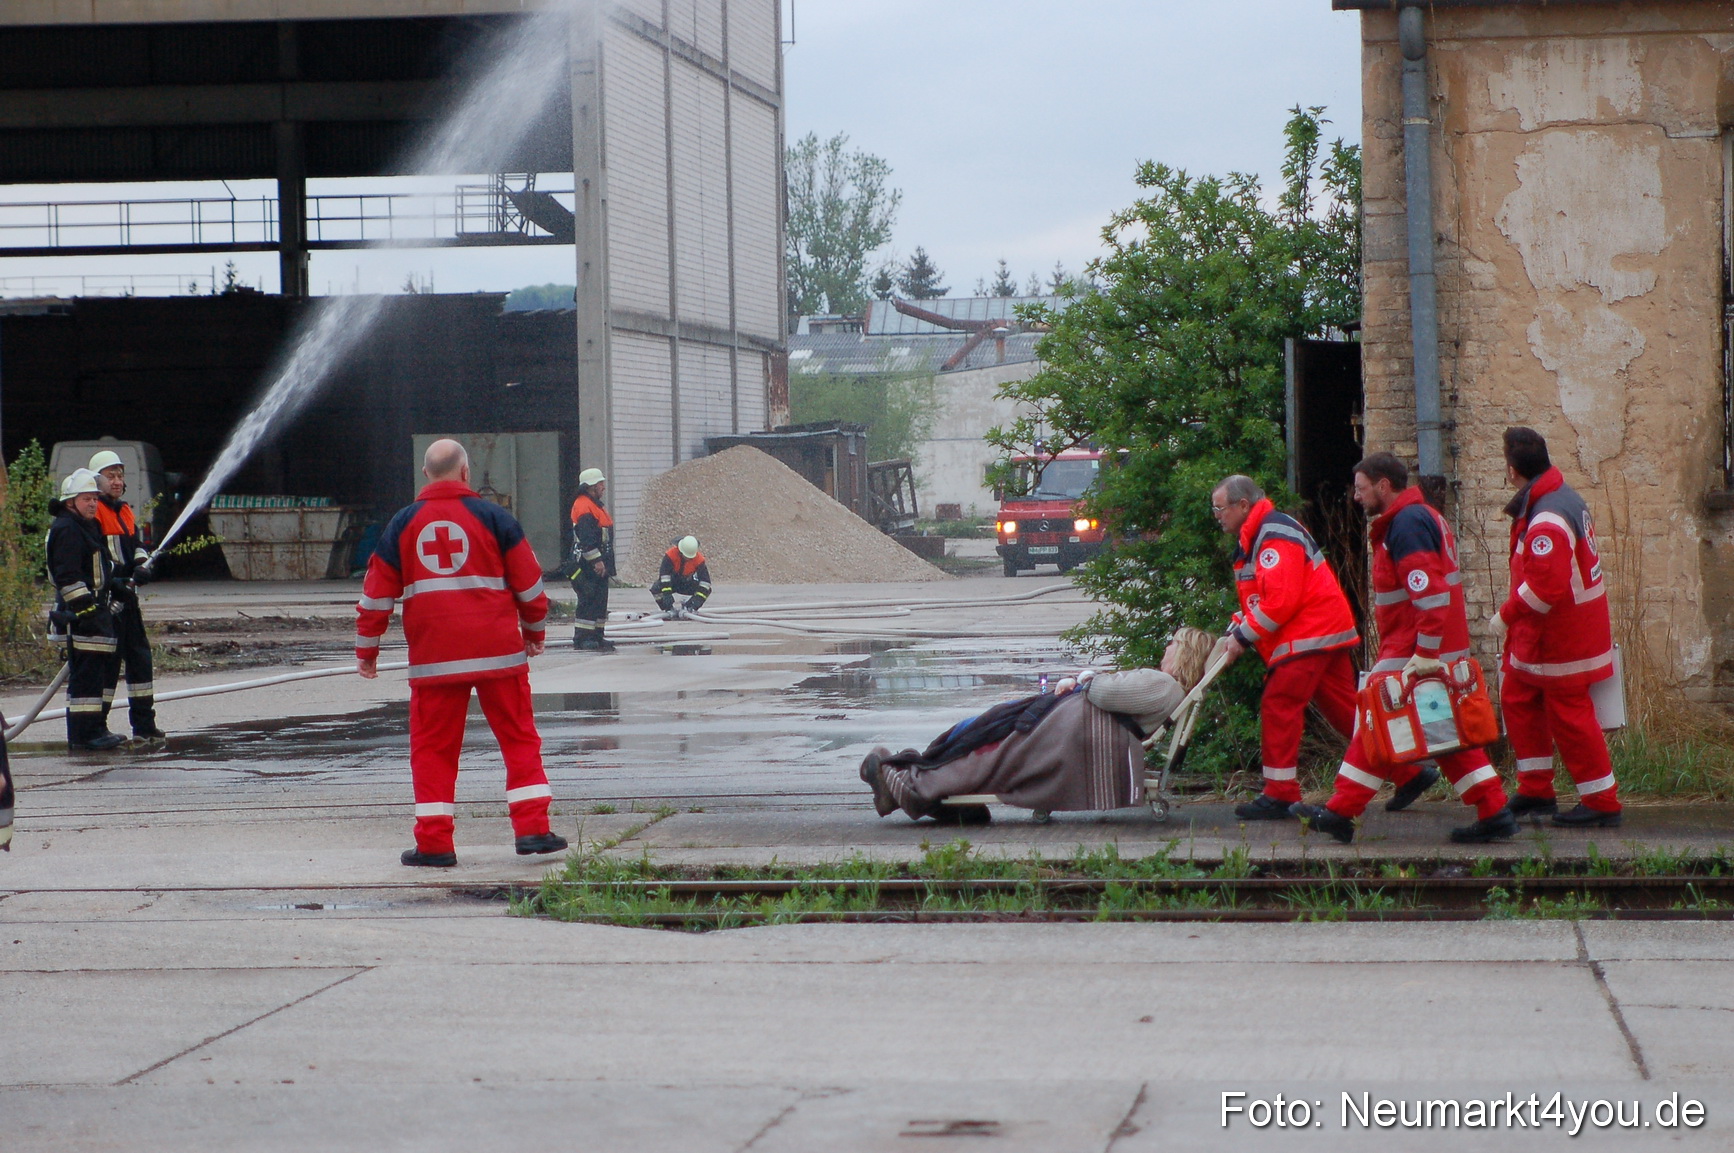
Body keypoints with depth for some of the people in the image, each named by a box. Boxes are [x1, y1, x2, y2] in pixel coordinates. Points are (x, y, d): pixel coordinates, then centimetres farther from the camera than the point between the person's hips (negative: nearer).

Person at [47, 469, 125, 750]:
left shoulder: (89, 526, 20)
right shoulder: (66, 529, -14)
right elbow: (67, 576, -21)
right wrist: (85, 609, -24)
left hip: (97, 607, 11)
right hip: (80, 611, -11)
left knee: (106, 667, 13)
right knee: (86, 672, -11)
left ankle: (96, 727, 21)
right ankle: (83, 734, -10)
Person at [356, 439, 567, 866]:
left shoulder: (403, 524, 6)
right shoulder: (492, 516, 1)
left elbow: (378, 591, 8)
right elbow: (528, 582, 5)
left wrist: (366, 648, 18)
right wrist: (535, 630, 20)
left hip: (433, 656, 1)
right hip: (498, 653, -1)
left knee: (433, 746, 6)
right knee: (519, 738, 7)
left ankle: (434, 843, 2)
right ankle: (532, 829, 0)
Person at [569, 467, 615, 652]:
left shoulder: (595, 505, 19)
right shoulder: (584, 507, -16)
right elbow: (586, 539, -23)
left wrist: (605, 562, 24)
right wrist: (596, 561, -23)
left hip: (599, 565, 11)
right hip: (587, 566, -11)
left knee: (600, 600, 13)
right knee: (589, 600, -11)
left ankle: (597, 636, 18)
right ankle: (582, 639, -10)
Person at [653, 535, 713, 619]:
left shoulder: (699, 559, -25)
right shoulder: (670, 555, -30)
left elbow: (705, 580, -26)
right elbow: (664, 575, -33)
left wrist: (698, 598, -34)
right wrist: (667, 594, -40)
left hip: (687, 582, 2)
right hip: (672, 582, -2)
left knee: (706, 590, -22)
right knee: (655, 589, -32)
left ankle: (686, 608, -8)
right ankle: (669, 610, -13)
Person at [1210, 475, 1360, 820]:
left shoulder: (1275, 535, -16)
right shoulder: (1252, 539, 19)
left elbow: (1280, 600, -24)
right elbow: (1256, 601, 22)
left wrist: (1243, 636, -17)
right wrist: (1234, 633, 6)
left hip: (1309, 634, -11)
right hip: (1326, 632, 11)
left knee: (1278, 707, -10)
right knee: (1345, 710, 10)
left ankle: (1278, 795, -8)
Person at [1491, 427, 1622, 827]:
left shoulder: (1547, 522, -27)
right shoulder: (1563, 497, 8)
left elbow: (1545, 587, -31)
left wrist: (1507, 615, -18)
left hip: (1561, 639, -10)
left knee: (1569, 716, -2)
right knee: (1518, 698, 16)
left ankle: (1602, 804, 5)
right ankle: (1536, 791, 23)